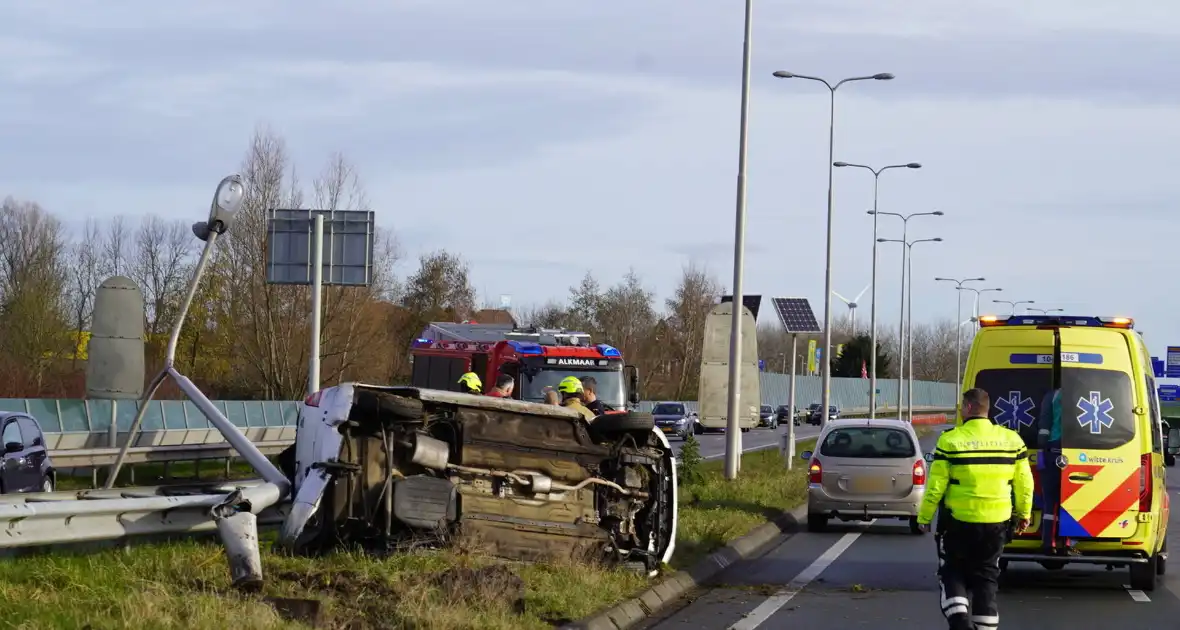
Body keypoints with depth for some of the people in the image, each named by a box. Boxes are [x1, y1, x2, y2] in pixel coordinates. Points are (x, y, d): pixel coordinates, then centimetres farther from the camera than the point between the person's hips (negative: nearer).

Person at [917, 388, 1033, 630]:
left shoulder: (951, 440, -10)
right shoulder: (1011, 440, 0)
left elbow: (936, 485, -9)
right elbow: (1024, 483, 6)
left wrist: (924, 517, 2)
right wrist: (1023, 513, 20)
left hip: (958, 521, -3)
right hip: (996, 523, 3)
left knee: (952, 573, 11)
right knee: (986, 577, 14)